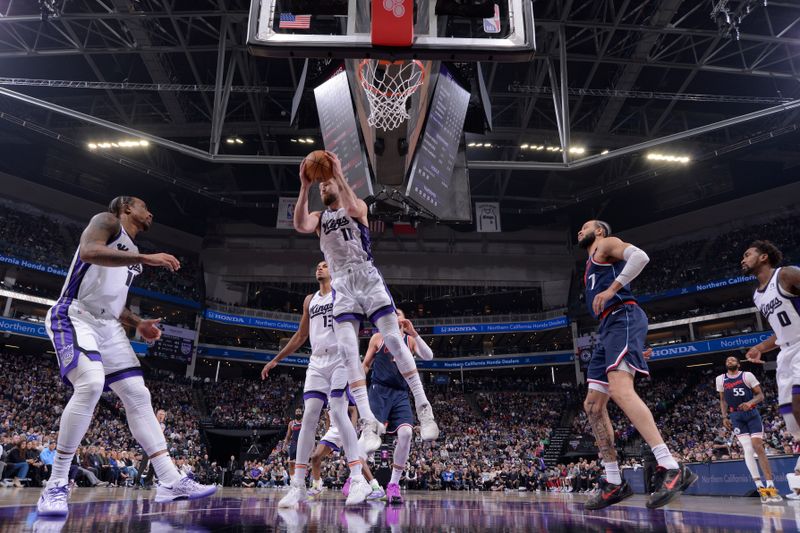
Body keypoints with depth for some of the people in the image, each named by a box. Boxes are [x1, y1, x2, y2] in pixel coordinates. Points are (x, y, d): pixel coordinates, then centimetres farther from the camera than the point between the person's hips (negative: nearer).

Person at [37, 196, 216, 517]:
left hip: (108, 325, 8)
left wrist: (137, 323, 13)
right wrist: (145, 258, -28)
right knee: (91, 384, -30)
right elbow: (89, 251, -25)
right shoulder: (107, 221, -1)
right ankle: (55, 485, -15)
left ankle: (170, 481, -6)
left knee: (138, 395, -3)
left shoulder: (133, 254, 23)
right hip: (74, 316, -8)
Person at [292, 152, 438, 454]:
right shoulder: (318, 217, 20)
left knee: (395, 341, -8)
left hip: (367, 277, -2)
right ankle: (369, 423, -11)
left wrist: (339, 175, -19)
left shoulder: (357, 205, 14)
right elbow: (300, 226, -5)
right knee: (348, 352, -12)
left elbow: (354, 209, -14)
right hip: (341, 286, 3)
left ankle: (423, 408, 1)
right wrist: (304, 187, -12)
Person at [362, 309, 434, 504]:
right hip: (380, 391, -2)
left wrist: (414, 333, -13)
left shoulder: (410, 340, 12)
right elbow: (365, 365, 11)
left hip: (401, 394, 2)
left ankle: (394, 484, -3)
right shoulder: (379, 337, 8)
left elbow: (428, 356, -4)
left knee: (406, 433, -16)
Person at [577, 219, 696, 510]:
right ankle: (614, 483, 6)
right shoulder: (591, 265, 33)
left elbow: (640, 256, -13)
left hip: (623, 318, -9)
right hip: (607, 328, 9)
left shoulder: (607, 244, 8)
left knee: (621, 391, -29)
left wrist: (611, 289, -19)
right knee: (593, 405, 3)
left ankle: (672, 469, -31)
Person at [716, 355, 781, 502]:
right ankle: (760, 488, -13)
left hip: (751, 413, -1)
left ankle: (771, 486, -4)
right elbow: (723, 400, 15)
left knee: (758, 447, -9)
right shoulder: (720, 379, 7)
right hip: (736, 416, 1)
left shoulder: (747, 375, -1)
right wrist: (725, 417, 5)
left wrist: (750, 402, -22)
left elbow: (760, 395, -2)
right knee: (747, 448, -10)